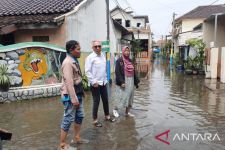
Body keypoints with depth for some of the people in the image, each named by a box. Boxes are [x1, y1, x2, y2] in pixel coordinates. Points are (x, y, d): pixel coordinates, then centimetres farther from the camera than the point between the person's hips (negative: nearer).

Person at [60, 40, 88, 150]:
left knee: (79, 116, 18)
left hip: (77, 94, 10)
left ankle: (76, 138, 34)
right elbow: (69, 82, -24)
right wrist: (73, 98, -24)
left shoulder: (74, 61, 11)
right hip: (70, 96, -10)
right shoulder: (68, 62, -19)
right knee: (68, 119, -1)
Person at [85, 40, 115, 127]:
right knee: (96, 102, 2)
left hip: (103, 82, 7)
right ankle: (95, 120, 16)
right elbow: (87, 71, -16)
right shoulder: (90, 57, -12)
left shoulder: (103, 56, 9)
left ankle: (107, 116, 32)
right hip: (95, 83, -6)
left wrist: (105, 79, 12)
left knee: (105, 100, 15)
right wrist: (93, 82, -18)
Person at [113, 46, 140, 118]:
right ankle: (115, 109, 17)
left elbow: (133, 72, 16)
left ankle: (127, 112, 21)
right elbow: (117, 72, -13)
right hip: (123, 82, -7)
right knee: (122, 96, -5)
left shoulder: (130, 60, 12)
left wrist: (136, 81, 13)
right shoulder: (119, 61, -7)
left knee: (130, 97, 9)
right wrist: (121, 82, -21)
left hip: (131, 81, 7)